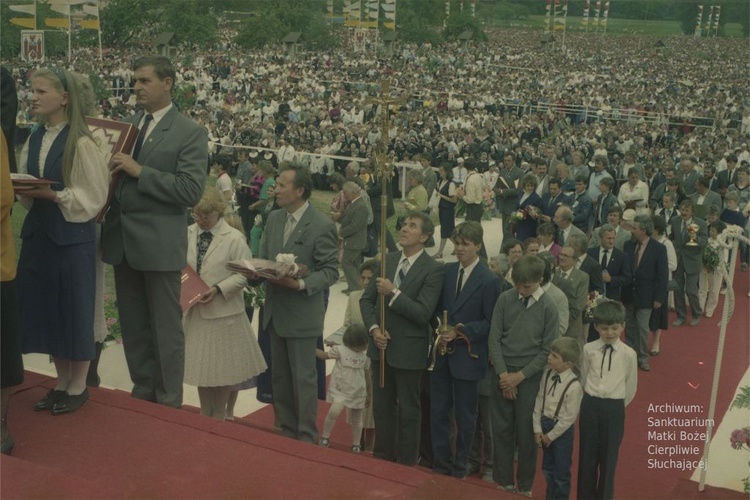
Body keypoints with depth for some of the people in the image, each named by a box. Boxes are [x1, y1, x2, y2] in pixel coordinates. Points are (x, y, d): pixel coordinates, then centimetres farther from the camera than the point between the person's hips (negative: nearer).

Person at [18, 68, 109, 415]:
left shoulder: (81, 142, -12)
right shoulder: (33, 140, 9)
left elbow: (93, 196, -13)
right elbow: (26, 189, 15)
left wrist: (54, 195, -22)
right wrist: (26, 191, -6)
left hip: (72, 236, -7)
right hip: (38, 234, 7)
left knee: (74, 308, 3)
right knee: (46, 307, 10)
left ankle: (79, 384, 17)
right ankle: (62, 380, 25)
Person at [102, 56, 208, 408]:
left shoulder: (189, 132, -8)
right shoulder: (129, 125, 12)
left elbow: (191, 191, -17)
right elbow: (118, 175, 17)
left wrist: (140, 171, -20)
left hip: (159, 243, -6)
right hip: (122, 240, 6)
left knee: (165, 327, 4)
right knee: (133, 326, 15)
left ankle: (169, 403, 16)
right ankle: (142, 392, 29)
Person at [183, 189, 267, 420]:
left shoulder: (234, 238, -11)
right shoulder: (187, 234, 2)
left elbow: (244, 273, -12)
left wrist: (218, 289, -22)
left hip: (223, 312, -4)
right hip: (194, 311, 4)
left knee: (223, 367, 8)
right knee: (200, 366, 14)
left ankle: (219, 418, 24)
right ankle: (205, 416, 30)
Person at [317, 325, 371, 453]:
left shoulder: (365, 356, 1)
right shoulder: (340, 350, -9)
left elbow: (366, 376, 10)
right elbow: (324, 355, 3)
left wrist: (368, 394, 14)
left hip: (358, 393, 3)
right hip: (340, 390, -3)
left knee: (356, 419, 10)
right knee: (334, 412, -22)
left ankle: (356, 444, 26)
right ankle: (325, 437, -2)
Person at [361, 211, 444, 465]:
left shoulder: (433, 270, -12)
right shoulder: (388, 260, 5)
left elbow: (423, 313, -20)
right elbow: (367, 299, 8)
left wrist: (393, 293, -24)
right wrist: (374, 328, -7)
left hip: (409, 351, -5)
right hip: (381, 346, 6)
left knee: (408, 411, 8)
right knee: (382, 407, 17)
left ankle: (406, 464, 22)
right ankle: (382, 458, 33)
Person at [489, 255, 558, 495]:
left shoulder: (548, 308, -6)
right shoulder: (504, 299, -3)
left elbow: (547, 350, -5)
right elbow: (494, 339, -1)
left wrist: (520, 375, -10)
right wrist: (503, 373, -9)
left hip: (530, 376, -1)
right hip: (503, 373, 2)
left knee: (526, 431, 5)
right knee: (502, 428, 7)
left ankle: (525, 485, 20)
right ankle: (503, 481, 22)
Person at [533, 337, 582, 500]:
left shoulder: (574, 385, -23)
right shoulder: (547, 374, -5)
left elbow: (570, 417, -19)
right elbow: (539, 401, 0)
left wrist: (551, 435, -12)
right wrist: (538, 428, -3)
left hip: (562, 429, -6)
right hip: (545, 424, 6)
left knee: (561, 471, 10)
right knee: (547, 468, 21)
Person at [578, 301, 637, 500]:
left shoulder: (628, 354, -7)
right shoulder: (589, 349, -3)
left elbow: (631, 387, 3)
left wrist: (616, 406, 7)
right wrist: (593, 401, 9)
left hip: (614, 409, -1)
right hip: (590, 406, 1)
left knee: (609, 457, 7)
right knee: (587, 455, 10)